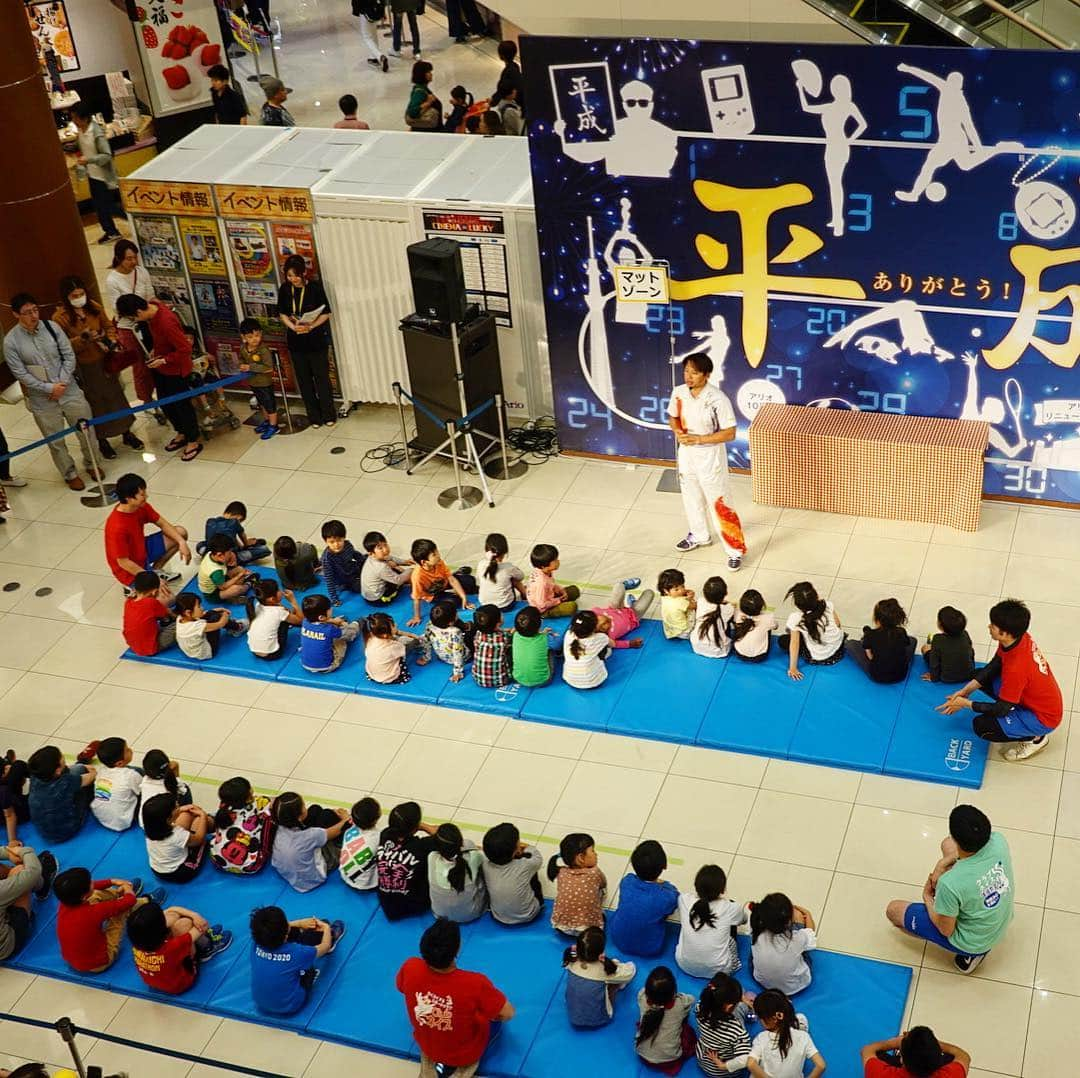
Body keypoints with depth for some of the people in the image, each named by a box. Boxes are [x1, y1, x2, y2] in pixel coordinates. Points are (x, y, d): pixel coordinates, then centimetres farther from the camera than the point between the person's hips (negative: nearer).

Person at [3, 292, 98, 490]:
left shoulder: (52, 327, -6)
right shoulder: (11, 341, -12)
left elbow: (69, 356, -3)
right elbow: (21, 373, -11)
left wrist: (62, 384, -12)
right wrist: (49, 388, -15)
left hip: (69, 390, 2)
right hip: (42, 400, -2)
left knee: (86, 430, 12)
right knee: (56, 441, 10)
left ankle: (91, 464, 38)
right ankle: (70, 474, 31)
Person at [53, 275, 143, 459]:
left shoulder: (94, 307, -4)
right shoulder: (60, 317, -17)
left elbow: (108, 326, 10)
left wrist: (110, 341, -9)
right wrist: (82, 338, -31)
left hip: (104, 361, 4)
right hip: (83, 367, -4)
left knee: (116, 396, 15)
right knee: (95, 403, 9)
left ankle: (127, 434, 33)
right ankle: (102, 442, 26)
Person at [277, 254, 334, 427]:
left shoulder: (315, 286, -12)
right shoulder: (285, 289, -3)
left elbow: (326, 313, -8)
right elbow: (282, 314, 6)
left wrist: (310, 326, -22)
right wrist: (293, 326, -13)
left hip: (316, 339, -3)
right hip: (296, 340, 4)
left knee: (321, 377, 3)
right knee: (304, 380, 10)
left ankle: (328, 416, 18)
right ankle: (314, 417, 22)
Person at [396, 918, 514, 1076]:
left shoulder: (410, 969, -30)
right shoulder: (474, 983, -40)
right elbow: (508, 1014, -23)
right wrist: (495, 1016, 1)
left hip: (427, 1046, 4)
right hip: (466, 1054, -3)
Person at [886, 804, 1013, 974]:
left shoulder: (950, 884, -40)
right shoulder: (998, 841, -27)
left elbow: (946, 930, -21)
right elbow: (980, 840, 1)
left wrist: (927, 899, -3)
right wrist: (944, 862, -7)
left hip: (971, 942, -6)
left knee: (893, 910, 11)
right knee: (947, 845, 13)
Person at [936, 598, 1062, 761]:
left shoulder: (1016, 668, -38)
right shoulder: (1019, 637, -14)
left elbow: (1001, 709, -24)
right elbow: (993, 666, 2)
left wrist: (965, 703, -13)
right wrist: (966, 690, -5)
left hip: (1043, 718, -8)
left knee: (981, 726, -17)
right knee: (979, 676, 7)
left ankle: (1035, 739, 2)